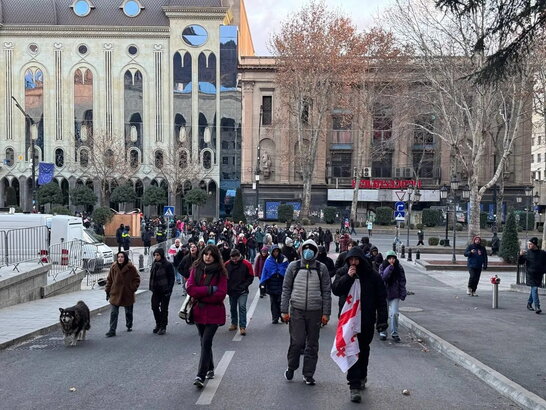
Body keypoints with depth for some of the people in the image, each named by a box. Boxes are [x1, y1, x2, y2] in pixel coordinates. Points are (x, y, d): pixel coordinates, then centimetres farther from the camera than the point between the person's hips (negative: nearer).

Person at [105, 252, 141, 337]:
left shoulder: (131, 267, -9)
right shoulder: (113, 267, -3)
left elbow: (137, 279, -1)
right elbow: (109, 279, 7)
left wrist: (133, 288, -10)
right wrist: (107, 291, 4)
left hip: (128, 294, -1)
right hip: (115, 294, 1)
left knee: (128, 312, 15)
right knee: (113, 313, -5)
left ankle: (129, 326, 37)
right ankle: (112, 330, -2)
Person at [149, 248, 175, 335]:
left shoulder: (168, 265, -11)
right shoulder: (154, 264, 7)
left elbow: (171, 278, -11)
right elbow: (152, 276, 14)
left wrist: (169, 289, -17)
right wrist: (151, 287, 6)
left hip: (165, 290, -6)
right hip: (156, 290, 6)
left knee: (164, 309, 2)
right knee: (154, 307, 5)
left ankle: (163, 327, 13)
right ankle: (158, 324, 23)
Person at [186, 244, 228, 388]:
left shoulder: (220, 272, -6)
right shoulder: (196, 269, 3)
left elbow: (220, 294, -15)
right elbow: (190, 289, -9)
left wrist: (200, 295, -14)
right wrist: (209, 290, -19)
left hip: (213, 313, -4)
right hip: (199, 312, 4)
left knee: (206, 342, -11)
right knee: (204, 342, 16)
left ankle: (201, 376, -10)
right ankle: (210, 369, 35)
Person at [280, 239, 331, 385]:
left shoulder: (322, 268, 5)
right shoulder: (293, 266, 4)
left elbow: (326, 292, 5)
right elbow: (286, 289, 6)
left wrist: (326, 313, 0)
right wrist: (284, 310, 0)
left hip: (315, 311, 1)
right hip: (296, 310, -1)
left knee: (312, 344, 6)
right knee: (297, 342, -4)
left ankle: (308, 374, 18)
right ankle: (291, 367, 21)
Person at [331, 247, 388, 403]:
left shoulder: (372, 276, -4)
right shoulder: (342, 273, 1)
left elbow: (381, 299, -2)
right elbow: (335, 289, -10)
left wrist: (382, 320, -6)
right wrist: (348, 277, -20)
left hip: (367, 320, 1)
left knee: (363, 350, 17)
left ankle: (361, 377, 39)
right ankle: (355, 386, -6)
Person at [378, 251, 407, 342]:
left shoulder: (399, 267, 1)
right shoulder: (383, 267, -2)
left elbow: (402, 281, 3)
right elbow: (383, 277, -18)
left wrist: (403, 294, -2)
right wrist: (390, 267, -22)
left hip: (395, 294, 0)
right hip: (384, 293, 0)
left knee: (394, 313, -7)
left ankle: (394, 333, 6)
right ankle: (383, 332, 18)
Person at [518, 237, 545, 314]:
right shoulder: (527, 253, 0)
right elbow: (520, 262, 1)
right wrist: (521, 256, -15)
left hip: (539, 274, 3)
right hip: (530, 274, -3)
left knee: (534, 289, 13)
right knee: (534, 289, -10)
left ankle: (529, 303, 30)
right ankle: (537, 307, -12)